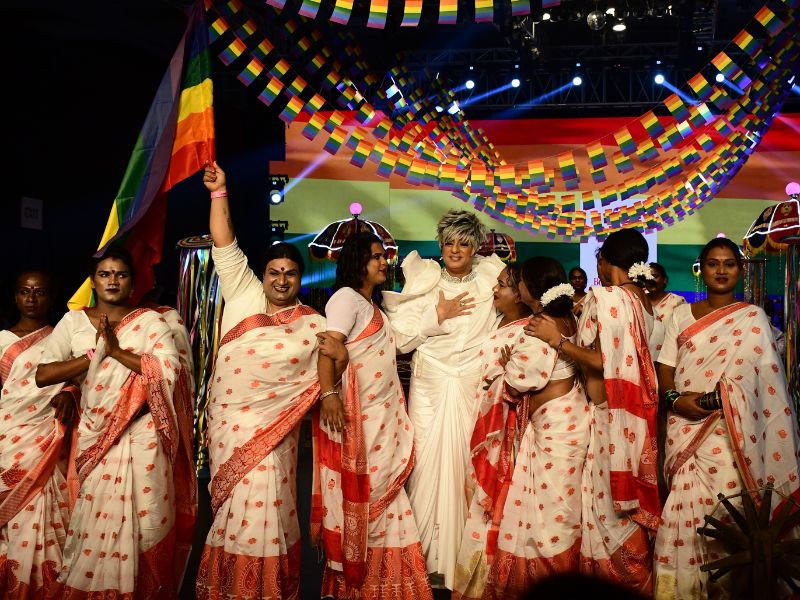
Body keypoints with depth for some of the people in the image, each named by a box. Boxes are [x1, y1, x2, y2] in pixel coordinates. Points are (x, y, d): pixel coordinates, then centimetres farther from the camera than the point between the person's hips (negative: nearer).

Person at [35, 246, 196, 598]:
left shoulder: (150, 321, 1)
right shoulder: (73, 322, 7)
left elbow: (169, 368, -13)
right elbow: (43, 374, -2)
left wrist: (117, 350, -15)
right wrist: (94, 354, -10)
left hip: (142, 434, -2)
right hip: (94, 436, 2)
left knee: (142, 519, 2)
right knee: (95, 519, 3)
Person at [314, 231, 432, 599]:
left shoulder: (373, 305, 21)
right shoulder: (347, 297, -7)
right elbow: (327, 347, -20)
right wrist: (328, 393, -31)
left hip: (381, 411, 9)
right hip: (354, 410, -9)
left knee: (377, 488, 9)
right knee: (357, 488, -4)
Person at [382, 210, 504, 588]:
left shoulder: (490, 282, 5)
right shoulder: (425, 284, 5)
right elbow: (400, 339, -1)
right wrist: (437, 315, -7)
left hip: (474, 391, 0)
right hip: (430, 390, 0)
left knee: (468, 468, -1)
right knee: (429, 467, -3)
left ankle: (465, 556, 13)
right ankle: (428, 557, 10)